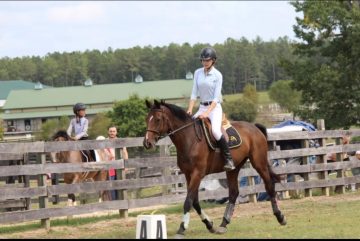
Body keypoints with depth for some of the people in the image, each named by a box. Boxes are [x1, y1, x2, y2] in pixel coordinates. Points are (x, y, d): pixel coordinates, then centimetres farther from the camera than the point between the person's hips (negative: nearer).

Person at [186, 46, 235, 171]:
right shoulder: (197, 73, 7)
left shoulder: (217, 75, -7)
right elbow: (194, 93, 4)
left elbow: (216, 98, -12)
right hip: (202, 107, 6)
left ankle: (229, 159, -22)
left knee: (215, 130, -30)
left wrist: (207, 113, -23)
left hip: (215, 107, -6)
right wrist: (190, 109, -9)